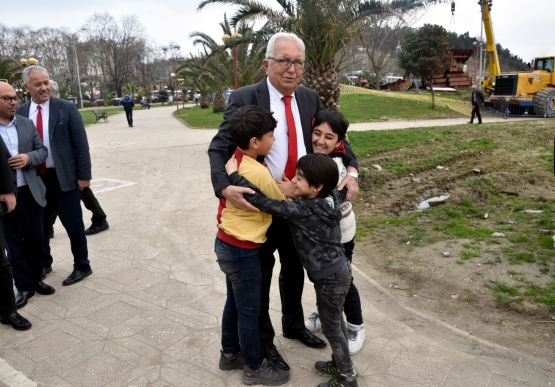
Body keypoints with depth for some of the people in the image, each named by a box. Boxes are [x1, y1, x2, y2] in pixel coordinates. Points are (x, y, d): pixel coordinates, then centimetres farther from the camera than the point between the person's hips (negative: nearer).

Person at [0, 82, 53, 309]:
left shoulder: (27, 124, 6)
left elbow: (43, 150, 9)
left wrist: (29, 158, -14)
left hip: (31, 192, 3)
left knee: (35, 239, 12)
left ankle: (36, 279, 29)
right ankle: (24, 287, 21)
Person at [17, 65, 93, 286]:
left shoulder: (67, 109, -6)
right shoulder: (20, 112, 3)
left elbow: (81, 144, -6)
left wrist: (83, 175, -10)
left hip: (64, 178, -4)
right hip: (35, 179, 4)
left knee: (73, 225, 5)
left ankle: (82, 266, 22)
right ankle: (43, 264, 37)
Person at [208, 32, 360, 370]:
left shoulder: (310, 98, 1)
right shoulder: (245, 98, -14)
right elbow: (219, 149, -17)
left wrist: (351, 170, -13)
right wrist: (225, 187, -36)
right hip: (258, 204, -5)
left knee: (295, 269, 22)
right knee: (260, 276, 12)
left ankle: (294, 325, 47)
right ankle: (263, 341, 35)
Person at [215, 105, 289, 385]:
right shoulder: (259, 173, -25)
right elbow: (285, 202, -11)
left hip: (226, 244, 8)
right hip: (242, 251, -8)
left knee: (234, 303, 24)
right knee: (249, 311, 9)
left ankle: (230, 354, 42)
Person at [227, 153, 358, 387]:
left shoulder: (303, 211, -26)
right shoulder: (331, 200, -3)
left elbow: (263, 202, -30)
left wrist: (234, 175, -25)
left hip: (330, 279, -9)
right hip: (339, 270, 9)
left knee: (331, 328, 11)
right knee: (336, 322, 24)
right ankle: (340, 364, 44)